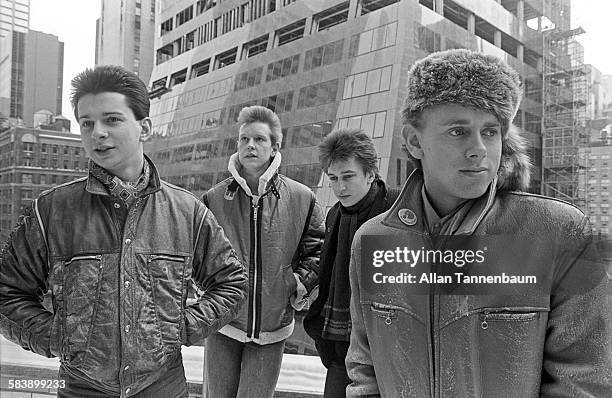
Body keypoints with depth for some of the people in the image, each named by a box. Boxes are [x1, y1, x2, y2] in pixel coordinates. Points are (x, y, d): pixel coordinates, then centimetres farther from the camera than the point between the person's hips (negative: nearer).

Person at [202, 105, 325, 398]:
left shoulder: (301, 199, -5)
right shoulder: (215, 198, -4)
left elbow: (316, 249, 5)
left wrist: (301, 282, -7)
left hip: (272, 328, -1)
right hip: (222, 322, 1)